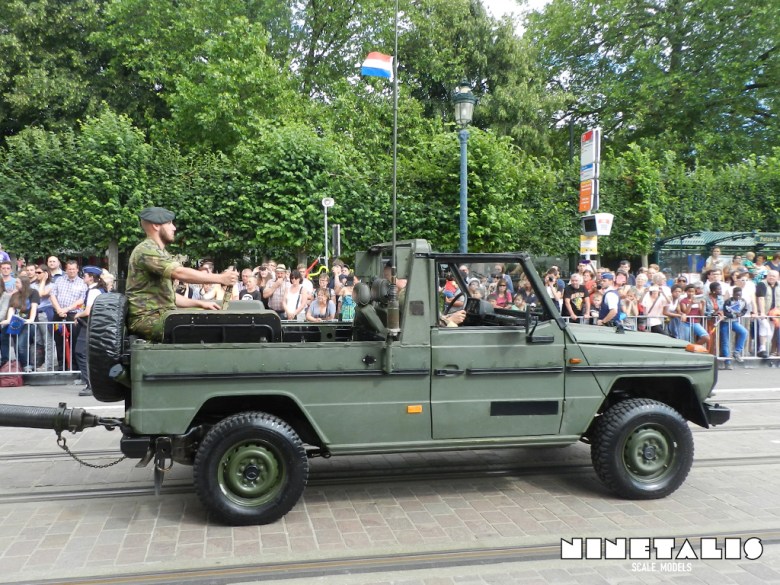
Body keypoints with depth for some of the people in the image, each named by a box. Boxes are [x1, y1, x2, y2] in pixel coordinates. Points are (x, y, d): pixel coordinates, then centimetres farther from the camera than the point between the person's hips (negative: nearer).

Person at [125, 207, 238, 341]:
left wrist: (200, 304, 9)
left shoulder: (160, 253, 22)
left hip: (162, 315, 10)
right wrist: (220, 278, -25)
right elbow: (180, 273, -26)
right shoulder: (146, 250, -11)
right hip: (148, 319, -10)